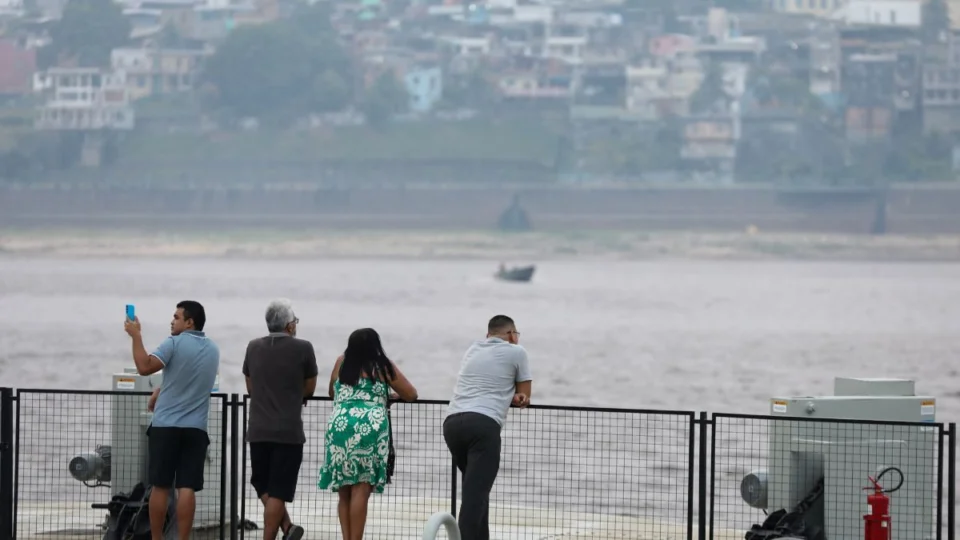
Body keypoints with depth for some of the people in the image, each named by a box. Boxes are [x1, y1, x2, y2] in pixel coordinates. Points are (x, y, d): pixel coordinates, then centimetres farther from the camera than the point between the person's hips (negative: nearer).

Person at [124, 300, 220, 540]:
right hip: (196, 428, 4)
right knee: (187, 489, -2)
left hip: (165, 426, -4)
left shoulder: (174, 344, -8)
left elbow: (144, 367, -16)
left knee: (160, 487, 2)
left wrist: (136, 335, -8)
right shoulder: (213, 350, 12)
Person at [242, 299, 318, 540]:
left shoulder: (254, 347, 6)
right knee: (277, 492, -1)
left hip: (258, 430, 3)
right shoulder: (302, 348, -7)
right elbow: (309, 388, 4)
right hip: (289, 431, -3)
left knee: (263, 486, 15)